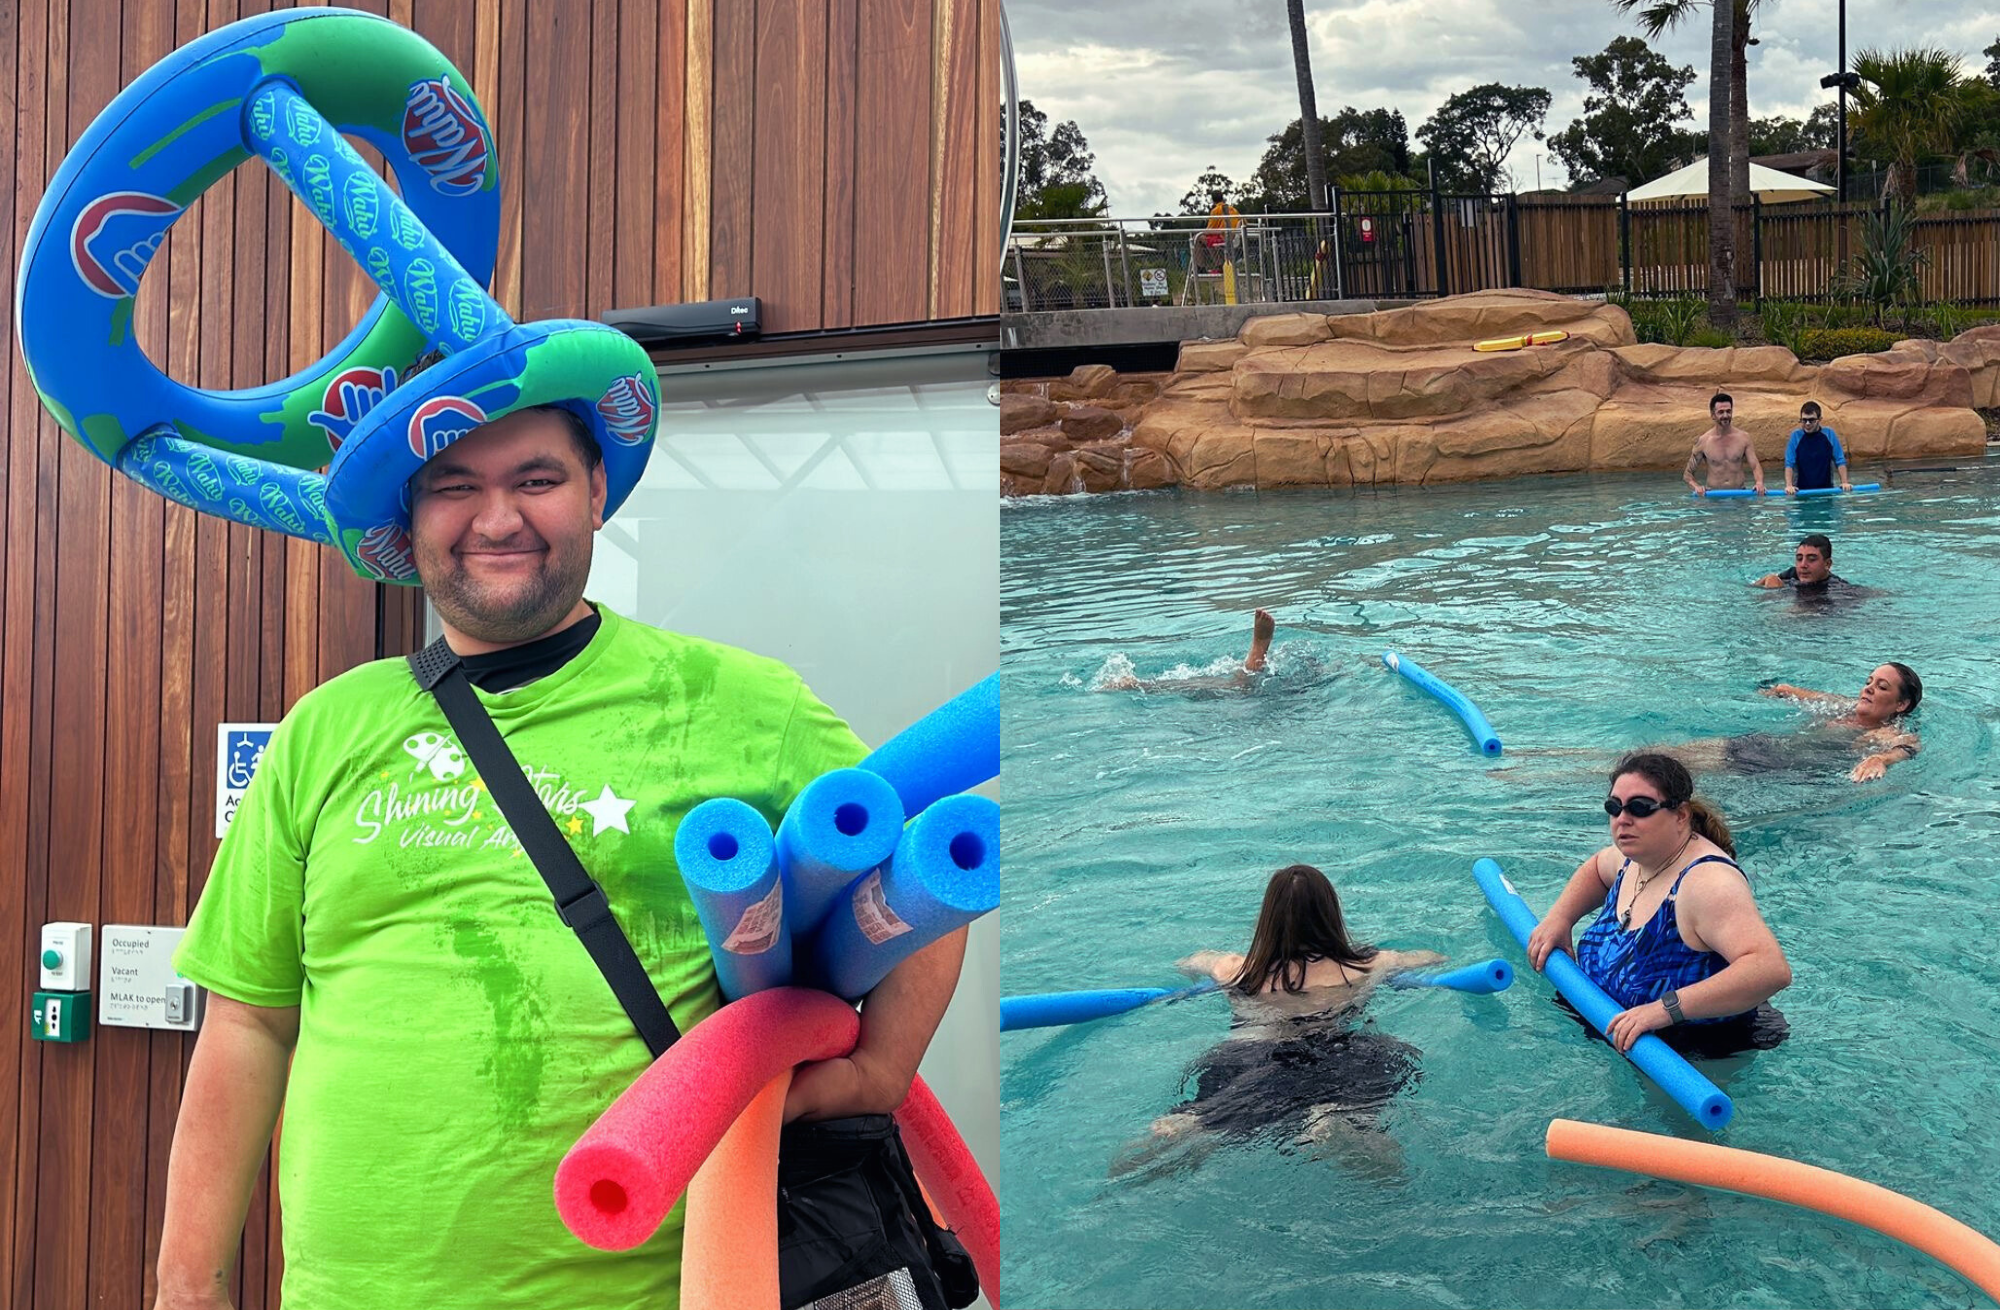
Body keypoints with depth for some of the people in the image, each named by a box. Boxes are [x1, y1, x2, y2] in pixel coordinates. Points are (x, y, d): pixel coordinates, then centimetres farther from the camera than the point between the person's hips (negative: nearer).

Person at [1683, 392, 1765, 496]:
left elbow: (1755, 466, 1)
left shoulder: (1743, 437, 4)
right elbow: (1687, 474, 6)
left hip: (1739, 493, 1)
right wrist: (1696, 486, -16)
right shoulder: (1703, 441, 0)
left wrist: (1759, 482, -21)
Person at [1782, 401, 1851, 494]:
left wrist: (1844, 483, -5)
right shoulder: (1795, 436, 0)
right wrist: (1789, 486, -17)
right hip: (1801, 490, -1)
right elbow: (1789, 464, -4)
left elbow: (1840, 461, 5)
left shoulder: (1829, 434, 3)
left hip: (1826, 489, 1)